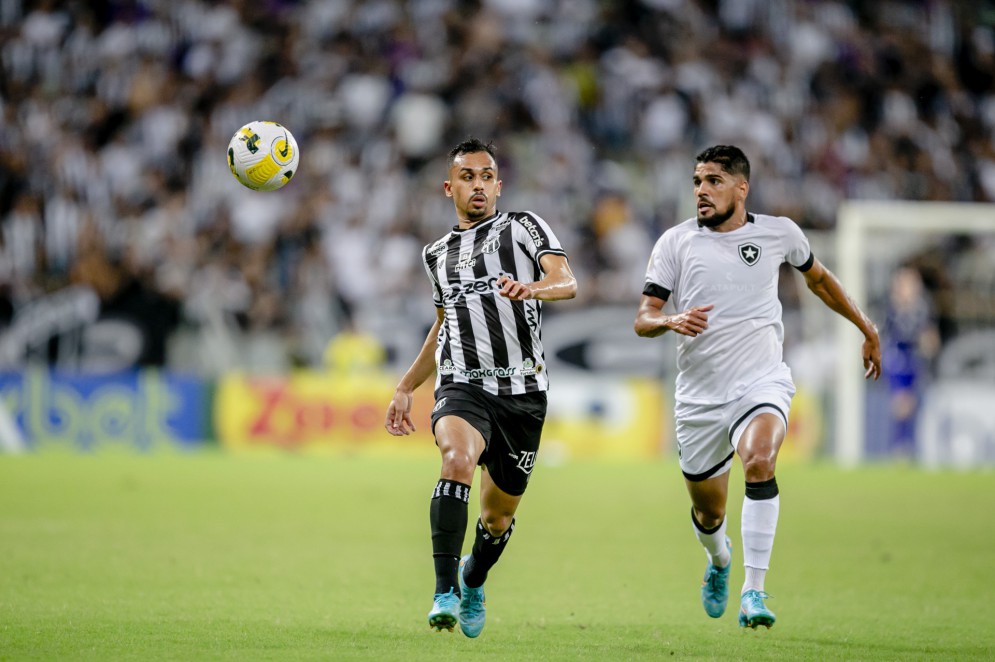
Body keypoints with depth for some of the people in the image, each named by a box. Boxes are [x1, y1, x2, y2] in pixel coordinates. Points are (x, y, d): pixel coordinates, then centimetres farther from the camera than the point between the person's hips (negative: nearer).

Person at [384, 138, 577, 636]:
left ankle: (473, 581, 43)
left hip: (522, 391, -1)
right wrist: (405, 388, 26)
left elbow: (567, 282, -12)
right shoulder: (437, 255, 17)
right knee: (458, 459, -32)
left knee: (499, 514, 9)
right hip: (462, 386, 1)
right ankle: (444, 593, -34)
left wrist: (531, 288, -34)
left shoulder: (524, 227, 4)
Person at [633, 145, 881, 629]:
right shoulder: (675, 242, 2)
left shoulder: (778, 233, 4)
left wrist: (866, 329, 28)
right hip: (699, 394, 2)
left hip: (761, 383, -2)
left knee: (759, 463, -32)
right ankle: (719, 561, 48)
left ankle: (754, 590, -30)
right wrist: (673, 322, -23)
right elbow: (642, 319, 0)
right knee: (708, 513, 10)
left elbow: (817, 279, 23)